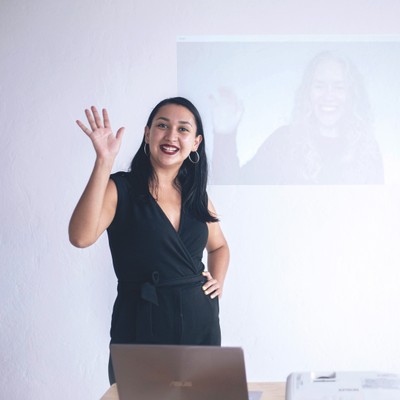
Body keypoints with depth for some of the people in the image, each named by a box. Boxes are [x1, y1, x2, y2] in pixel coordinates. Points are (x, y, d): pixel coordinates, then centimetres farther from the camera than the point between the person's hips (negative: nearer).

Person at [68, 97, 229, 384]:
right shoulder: (120, 188, -6)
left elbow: (219, 246, 27)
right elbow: (81, 237, -25)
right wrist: (104, 161, -26)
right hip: (142, 327, -4)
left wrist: (218, 281, 7)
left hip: (200, 322, 5)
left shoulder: (196, 194, 8)